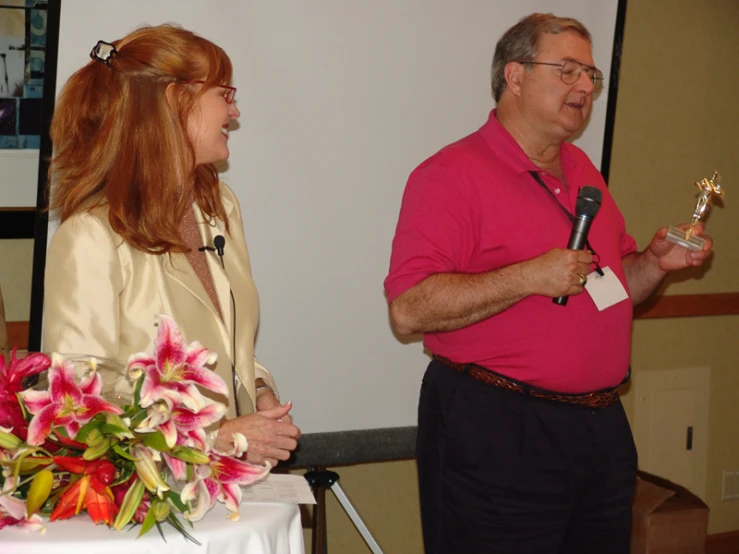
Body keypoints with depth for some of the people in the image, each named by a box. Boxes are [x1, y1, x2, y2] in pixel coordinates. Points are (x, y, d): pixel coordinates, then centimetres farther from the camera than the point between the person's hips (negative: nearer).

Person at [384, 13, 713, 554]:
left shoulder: (583, 171, 15)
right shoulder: (452, 174, -11)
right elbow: (409, 309, -21)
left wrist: (657, 262, 3)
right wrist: (530, 276, -24)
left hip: (601, 425, 8)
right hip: (496, 435, -8)